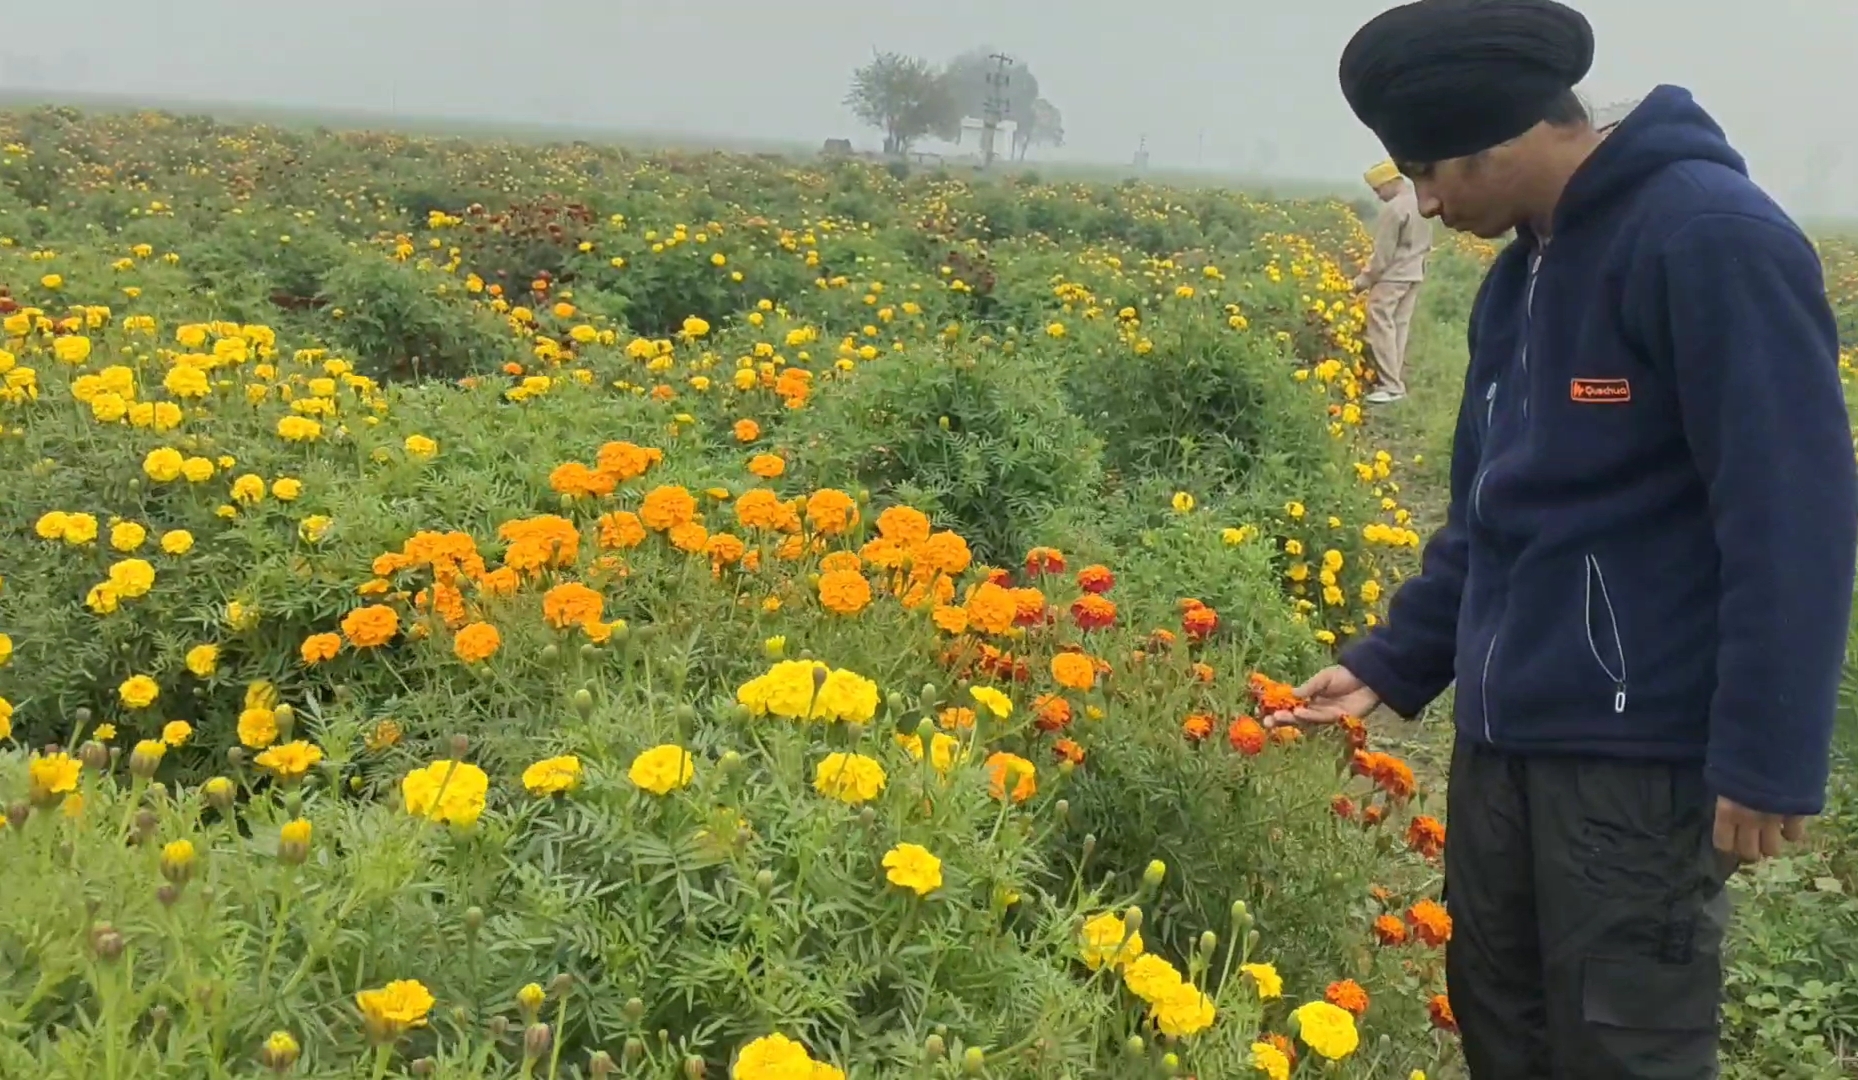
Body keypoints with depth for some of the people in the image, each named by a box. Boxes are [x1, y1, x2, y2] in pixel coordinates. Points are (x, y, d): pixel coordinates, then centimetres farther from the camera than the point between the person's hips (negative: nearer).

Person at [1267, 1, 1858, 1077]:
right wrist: (1392, 664, 14)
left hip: (1641, 755, -8)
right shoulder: (1521, 275, 11)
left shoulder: (1713, 237, -16)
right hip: (1501, 738, 9)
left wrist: (1769, 756, -20)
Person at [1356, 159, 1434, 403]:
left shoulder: (1393, 208, -19)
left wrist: (1365, 279, -9)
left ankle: (1391, 385, -9)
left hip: (1391, 276, -9)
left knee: (1382, 327, -6)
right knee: (1401, 327, 11)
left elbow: (1383, 253, -17)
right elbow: (1426, 243, 17)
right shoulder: (1422, 202, 8)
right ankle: (1399, 381, 14)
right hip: (1415, 275, 9)